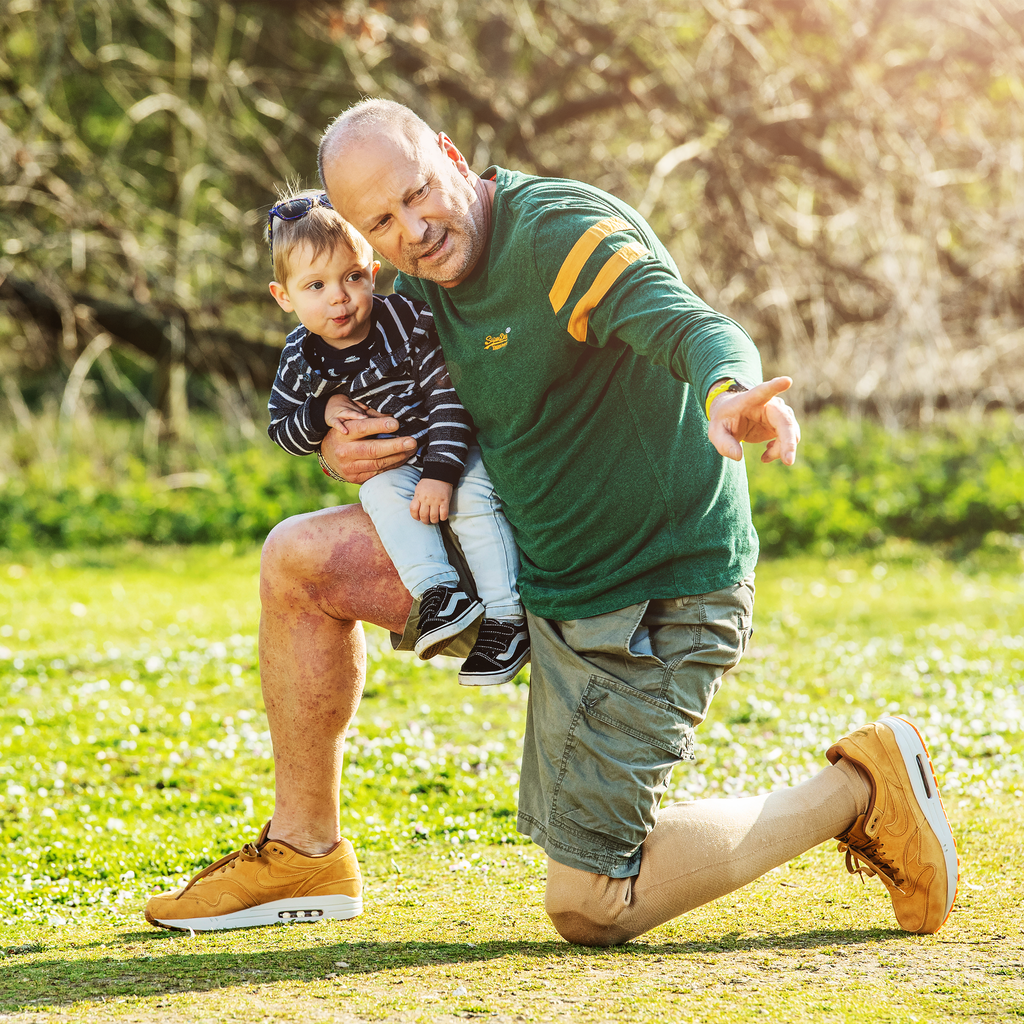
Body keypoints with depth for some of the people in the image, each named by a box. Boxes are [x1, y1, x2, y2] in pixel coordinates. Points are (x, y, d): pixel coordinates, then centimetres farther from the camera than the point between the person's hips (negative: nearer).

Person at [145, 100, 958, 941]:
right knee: (301, 558, 3)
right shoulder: (425, 280, 3)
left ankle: (854, 792, 7)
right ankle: (304, 847, 14)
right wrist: (343, 451, -5)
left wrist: (730, 395, -65)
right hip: (527, 562, 8)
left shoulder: (559, 232, -24)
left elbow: (691, 325, -41)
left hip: (650, 597, -8)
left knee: (587, 909, -5)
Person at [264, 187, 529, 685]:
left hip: (444, 443, -2)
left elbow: (448, 397, -19)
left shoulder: (407, 321, -21)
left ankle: (505, 617, -26)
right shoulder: (301, 360, -10)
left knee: (474, 495, -28)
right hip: (383, 465, 2)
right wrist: (320, 414, -20)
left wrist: (440, 472, -28)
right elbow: (282, 430, 2)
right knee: (384, 492, -30)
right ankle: (436, 593, -38)